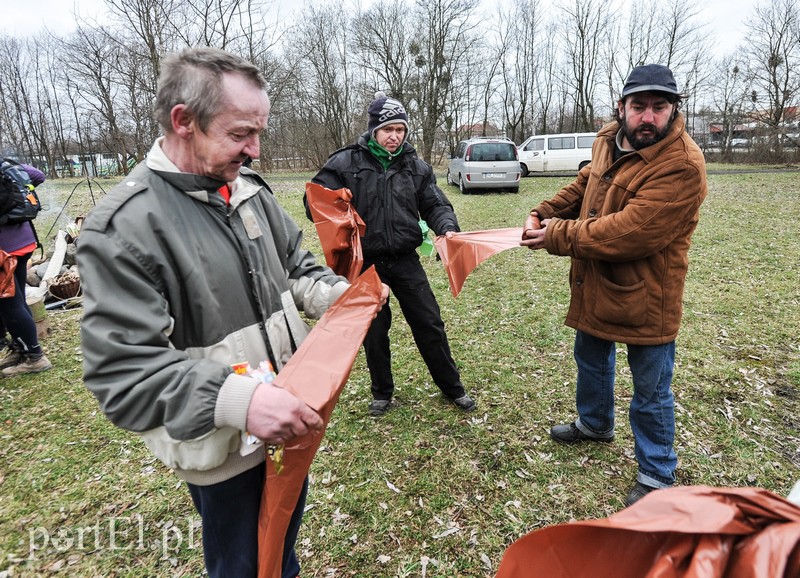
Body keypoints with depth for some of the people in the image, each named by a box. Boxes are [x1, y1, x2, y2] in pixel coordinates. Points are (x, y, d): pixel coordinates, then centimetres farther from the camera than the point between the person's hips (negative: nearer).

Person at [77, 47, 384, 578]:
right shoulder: (123, 226, -21)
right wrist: (236, 399, -37)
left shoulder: (251, 190, -1)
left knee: (286, 533, 31)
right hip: (223, 446, -6)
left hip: (288, 419, 6)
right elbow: (122, 371, -24)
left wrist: (335, 294, -9)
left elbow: (295, 267, 12)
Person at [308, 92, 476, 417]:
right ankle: (382, 393, 34)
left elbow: (435, 204, 8)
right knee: (374, 332, 12)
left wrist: (446, 228, -14)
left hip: (405, 261, 2)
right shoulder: (345, 163, -5)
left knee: (429, 324, 8)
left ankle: (452, 387, 28)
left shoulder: (416, 166, 4)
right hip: (365, 264, -2)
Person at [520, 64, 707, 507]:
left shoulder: (681, 166, -24)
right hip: (596, 286, 8)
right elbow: (583, 186, 16)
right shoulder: (608, 140, 1)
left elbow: (629, 233, -31)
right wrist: (544, 213, -3)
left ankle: (656, 476, 29)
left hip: (646, 296, -8)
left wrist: (556, 236, -24)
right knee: (590, 357, 27)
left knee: (650, 390, 7)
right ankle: (595, 424, 53)